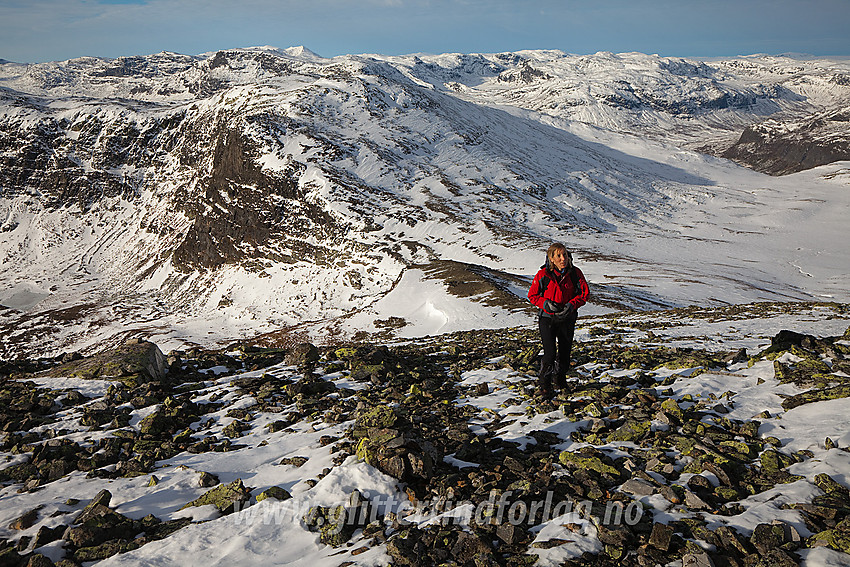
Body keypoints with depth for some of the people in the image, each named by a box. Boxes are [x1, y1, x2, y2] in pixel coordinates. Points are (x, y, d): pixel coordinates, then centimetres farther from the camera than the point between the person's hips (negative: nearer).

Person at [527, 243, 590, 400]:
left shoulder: (575, 273, -6)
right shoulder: (543, 275, -12)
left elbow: (584, 293, 0)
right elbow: (532, 295, -2)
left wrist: (572, 305, -17)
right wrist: (546, 303, -19)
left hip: (567, 319, 3)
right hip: (547, 318, -3)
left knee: (565, 352, 12)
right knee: (550, 354, -12)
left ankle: (561, 381, 37)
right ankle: (544, 385, 6)